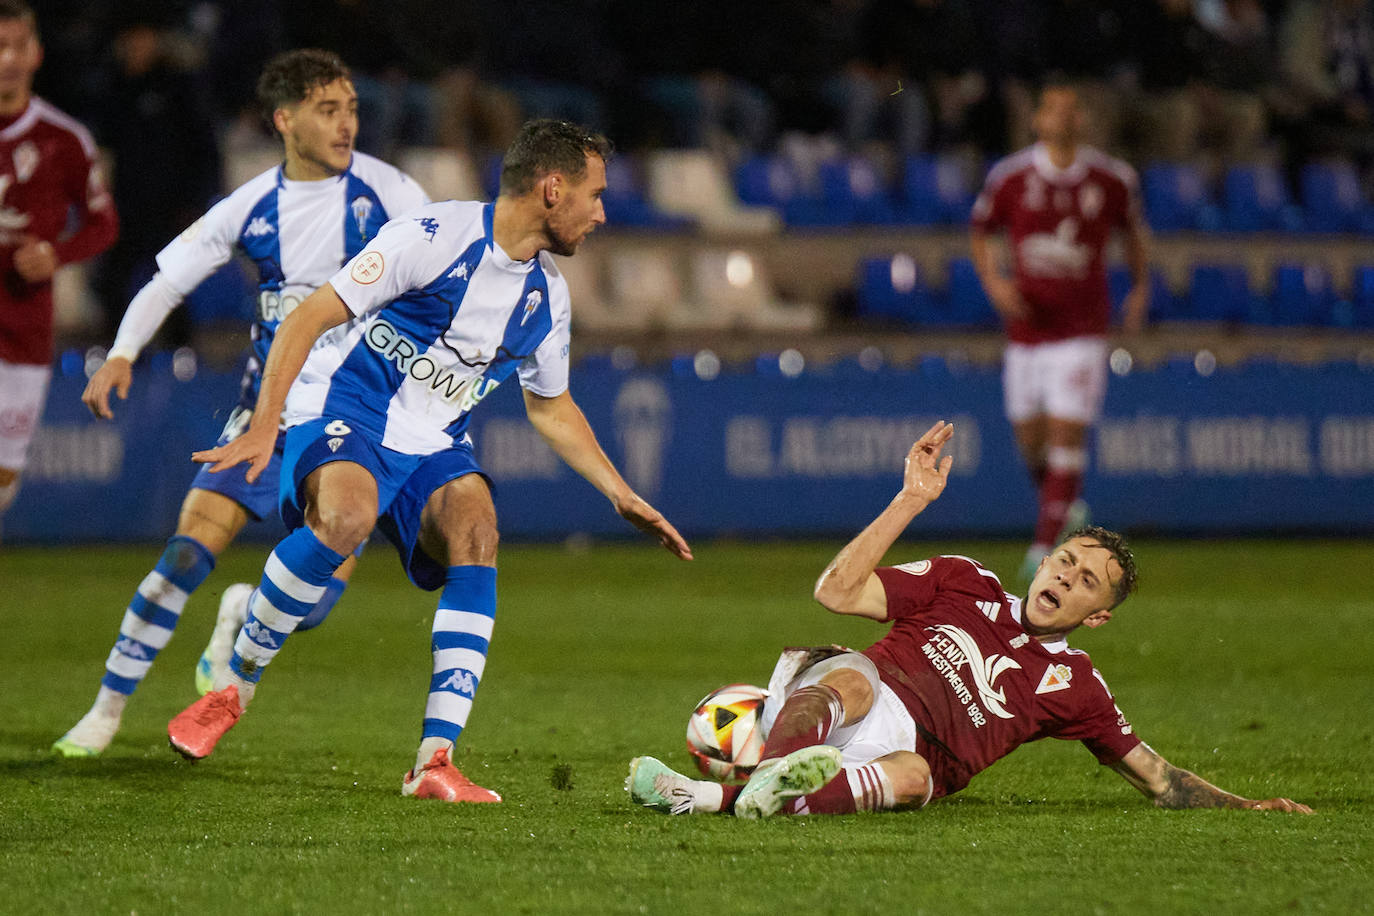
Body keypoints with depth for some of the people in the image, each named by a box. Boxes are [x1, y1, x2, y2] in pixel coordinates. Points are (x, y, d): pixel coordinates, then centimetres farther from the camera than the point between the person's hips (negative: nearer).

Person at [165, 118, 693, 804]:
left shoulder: (547, 295, 8)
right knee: (347, 516, -36)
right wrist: (264, 426, -23)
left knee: (476, 534, -23)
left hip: (432, 441, 6)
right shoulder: (437, 236, -15)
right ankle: (232, 689, -17)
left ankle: (434, 761, -25)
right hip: (343, 410, -6)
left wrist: (623, 497, 19)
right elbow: (309, 318, -15)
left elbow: (552, 411, 25)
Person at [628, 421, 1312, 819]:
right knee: (850, 675, -37)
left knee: (912, 777, -39)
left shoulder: (1075, 685, 21)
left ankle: (718, 797, -56)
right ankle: (774, 773, -68)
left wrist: (1248, 808, 11)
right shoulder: (963, 584, 19)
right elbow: (838, 591, 9)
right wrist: (911, 500, 4)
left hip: (908, 754, 0)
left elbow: (1158, 778, 24)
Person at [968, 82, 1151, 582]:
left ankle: (1043, 548, -8)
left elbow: (1134, 229, 17)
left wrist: (1141, 287, 12)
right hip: (1026, 325, 2)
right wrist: (993, 281, -6)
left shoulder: (1112, 179, -3)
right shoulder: (1010, 177, -4)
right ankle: (1060, 503, 38)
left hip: (1082, 330, -2)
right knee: (1030, 439, 7)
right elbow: (978, 233, 9)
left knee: (1067, 433, -12)